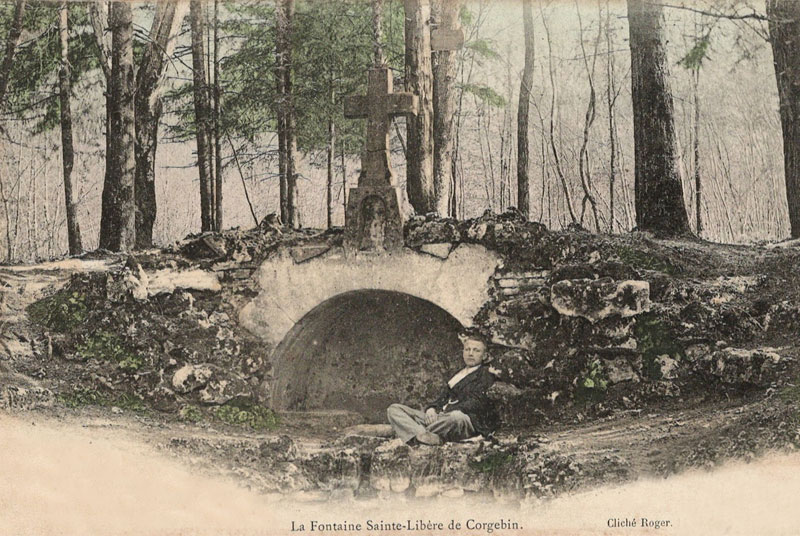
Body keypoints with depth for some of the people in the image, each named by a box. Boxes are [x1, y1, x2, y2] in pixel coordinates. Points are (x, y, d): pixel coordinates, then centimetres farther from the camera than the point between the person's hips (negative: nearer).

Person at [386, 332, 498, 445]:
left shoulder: (486, 374, 8)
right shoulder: (458, 373, 30)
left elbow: (476, 403, -7)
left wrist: (446, 411, -15)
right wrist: (432, 409, -3)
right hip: (438, 416, 7)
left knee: (457, 417, -45)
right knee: (394, 409, -8)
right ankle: (421, 434, -38)